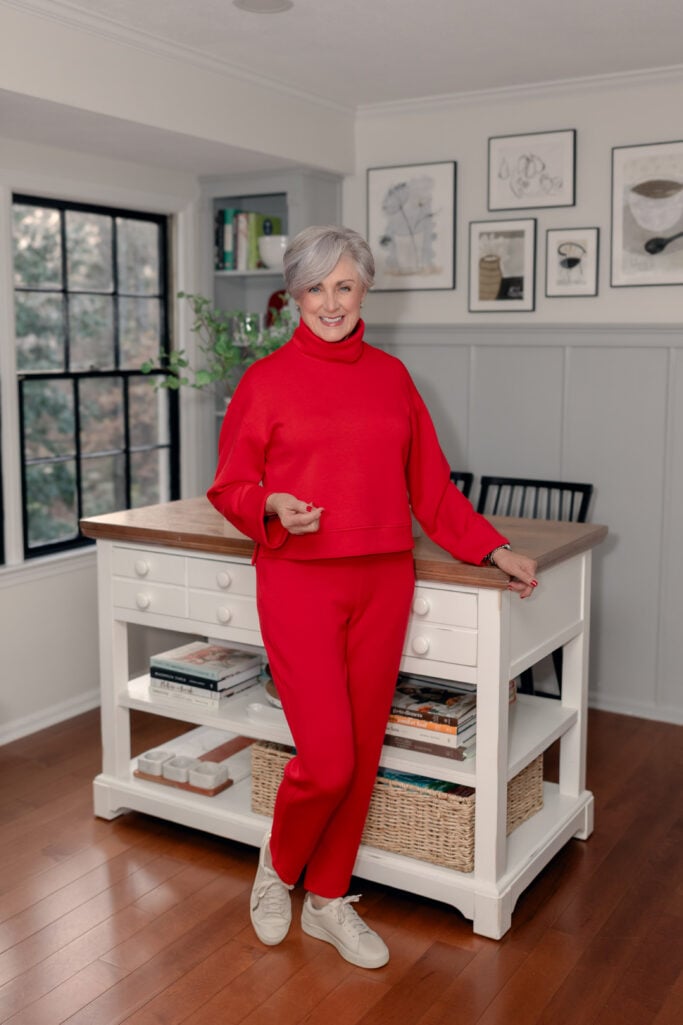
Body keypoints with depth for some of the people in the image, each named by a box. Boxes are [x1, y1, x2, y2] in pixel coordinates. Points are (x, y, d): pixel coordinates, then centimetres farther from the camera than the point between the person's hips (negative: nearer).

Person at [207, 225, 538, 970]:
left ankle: (328, 901, 30)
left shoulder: (390, 376, 9)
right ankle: (277, 864, 26)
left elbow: (430, 484, 12)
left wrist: (494, 550, 7)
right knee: (326, 760, -7)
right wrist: (274, 507, -20)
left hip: (382, 585, 4)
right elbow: (229, 487, 1)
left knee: (362, 755, 10)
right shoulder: (266, 380, -2)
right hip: (300, 582, -4)